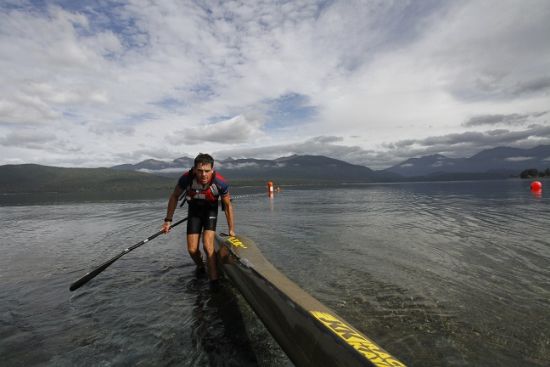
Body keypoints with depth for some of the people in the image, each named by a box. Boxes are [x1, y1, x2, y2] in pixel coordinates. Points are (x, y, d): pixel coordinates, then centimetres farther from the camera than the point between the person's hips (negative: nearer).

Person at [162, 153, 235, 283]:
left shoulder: (221, 183, -31)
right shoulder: (186, 178, -29)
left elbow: (228, 205, -13)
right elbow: (174, 197, -8)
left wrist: (231, 229, -6)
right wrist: (168, 220, -6)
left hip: (210, 210, -2)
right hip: (194, 210, 2)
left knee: (207, 245, -19)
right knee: (192, 249, 1)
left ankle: (214, 280, -6)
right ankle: (200, 267, 34)